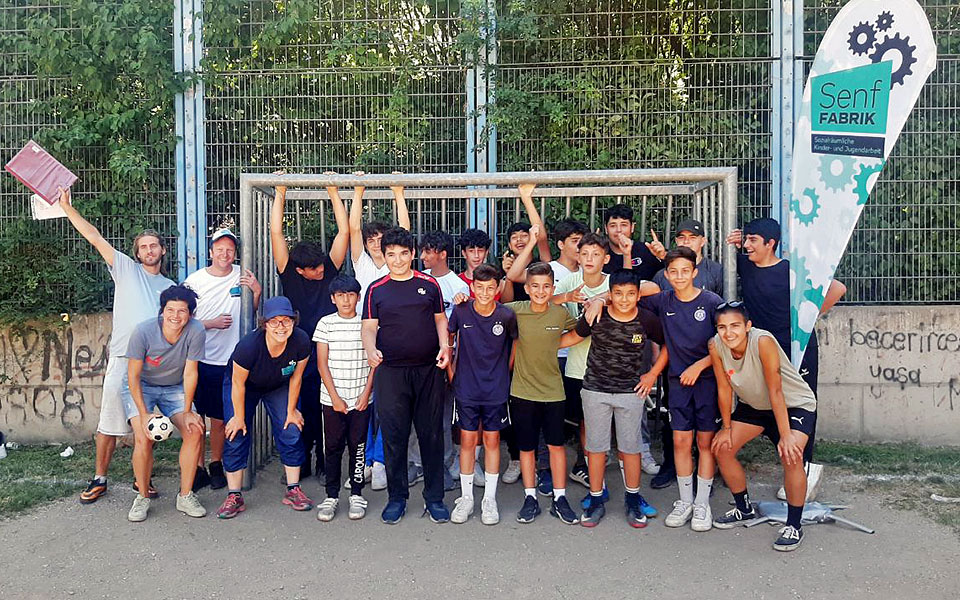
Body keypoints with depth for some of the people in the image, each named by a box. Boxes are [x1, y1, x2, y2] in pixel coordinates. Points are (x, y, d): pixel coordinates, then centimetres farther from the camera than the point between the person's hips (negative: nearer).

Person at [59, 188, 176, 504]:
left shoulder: (170, 287, 18)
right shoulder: (126, 268, 9)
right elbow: (94, 237, 3)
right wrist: (66, 206, -1)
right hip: (122, 359, -2)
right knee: (109, 424, 0)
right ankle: (99, 479, 16)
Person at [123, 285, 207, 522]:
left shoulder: (195, 331, -24)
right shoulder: (143, 331, -27)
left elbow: (190, 373, -15)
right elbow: (133, 376, -18)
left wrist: (187, 412, -13)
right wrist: (144, 415, -23)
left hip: (174, 388, 2)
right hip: (140, 387, -2)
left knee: (195, 431, -15)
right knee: (144, 437, -22)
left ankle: (185, 496, 0)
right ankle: (142, 498, 0)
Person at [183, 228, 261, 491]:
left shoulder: (242, 276, 4)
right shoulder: (195, 280, -2)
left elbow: (252, 312, 14)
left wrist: (257, 291, -3)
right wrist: (212, 323, -14)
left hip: (228, 360, 1)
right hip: (199, 359, -1)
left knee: (219, 418, 9)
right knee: (196, 416, 3)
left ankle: (216, 465, 26)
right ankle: (198, 468, 16)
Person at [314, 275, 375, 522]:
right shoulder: (326, 323, 1)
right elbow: (322, 363, -1)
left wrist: (366, 394, -6)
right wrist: (335, 397, -7)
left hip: (361, 399, 0)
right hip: (332, 399, 0)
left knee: (358, 447, 6)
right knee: (332, 447, 6)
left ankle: (357, 495, 18)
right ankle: (331, 496, 17)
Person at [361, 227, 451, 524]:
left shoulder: (430, 284, 8)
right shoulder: (376, 290, 6)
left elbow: (440, 319, 13)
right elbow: (369, 327, 2)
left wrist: (444, 346, -4)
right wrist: (371, 349, -18)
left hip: (429, 370, 1)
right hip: (391, 372, 0)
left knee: (432, 434, 5)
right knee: (394, 436, 4)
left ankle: (434, 498, 17)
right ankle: (397, 497, 19)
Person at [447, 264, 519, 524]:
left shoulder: (507, 316, -10)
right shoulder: (461, 312, -9)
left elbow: (515, 343, 7)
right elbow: (449, 336, 8)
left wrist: (505, 372, 8)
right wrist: (450, 369, 6)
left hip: (496, 390, 0)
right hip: (466, 388, 1)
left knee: (492, 440, 8)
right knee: (467, 440, 7)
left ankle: (490, 499, 21)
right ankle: (466, 498, 21)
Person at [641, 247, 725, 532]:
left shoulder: (712, 302, -8)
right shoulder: (663, 301, 0)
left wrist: (698, 366, -13)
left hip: (708, 379, -2)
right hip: (678, 380, 3)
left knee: (706, 442, 3)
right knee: (681, 441, 5)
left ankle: (702, 504, 15)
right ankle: (685, 501, 20)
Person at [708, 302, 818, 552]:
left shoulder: (763, 341, -34)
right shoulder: (716, 346, -20)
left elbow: (776, 392, -30)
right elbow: (724, 388, -8)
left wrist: (786, 436, -27)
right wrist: (727, 428, -1)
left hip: (795, 404, -6)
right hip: (753, 405, 6)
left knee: (791, 455, -26)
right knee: (722, 447, 1)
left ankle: (794, 526, -6)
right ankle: (744, 509, 25)